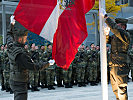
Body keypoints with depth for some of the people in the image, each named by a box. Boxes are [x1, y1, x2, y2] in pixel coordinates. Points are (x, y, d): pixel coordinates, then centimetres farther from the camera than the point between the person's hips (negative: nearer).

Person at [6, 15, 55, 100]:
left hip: (13, 80, 10)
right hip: (20, 83, -10)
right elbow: (34, 67, -24)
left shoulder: (10, 46, -1)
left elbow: (9, 35, 23)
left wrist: (12, 24, 33)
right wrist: (48, 63, -12)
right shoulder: (21, 53, -27)